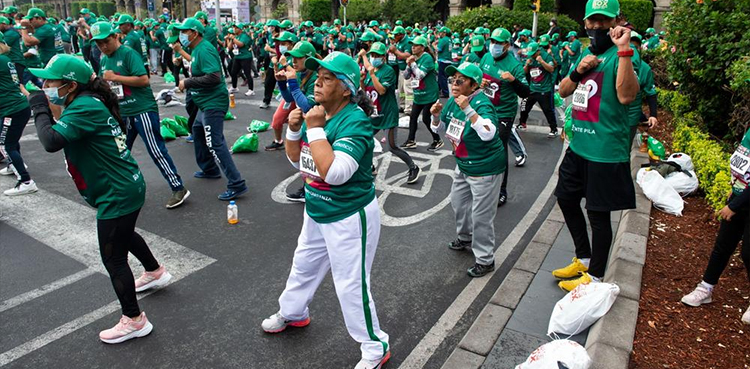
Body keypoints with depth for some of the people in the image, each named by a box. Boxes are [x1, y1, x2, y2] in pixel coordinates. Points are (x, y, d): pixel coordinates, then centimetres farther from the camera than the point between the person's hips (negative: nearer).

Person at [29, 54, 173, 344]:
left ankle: (134, 321, 17)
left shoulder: (84, 107, -22)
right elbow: (59, 133, 13)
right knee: (124, 236, 33)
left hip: (118, 194, -10)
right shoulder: (89, 101, 7)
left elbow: (51, 141, -31)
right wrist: (46, 109, 0)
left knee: (113, 258, 2)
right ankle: (155, 272, 56)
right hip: (127, 187, 10)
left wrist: (39, 108, -18)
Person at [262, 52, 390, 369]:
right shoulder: (317, 113, 2)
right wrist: (294, 130, -6)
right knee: (303, 265, 27)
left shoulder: (355, 121, -24)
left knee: (351, 285, 2)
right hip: (316, 212, 9)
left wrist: (315, 129, -28)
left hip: (349, 218, -9)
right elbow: (297, 160, 10)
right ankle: (292, 312, 56)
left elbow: (334, 172, -35)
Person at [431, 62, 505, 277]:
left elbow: (488, 133, -42)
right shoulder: (453, 101, -1)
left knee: (481, 216, -1)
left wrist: (468, 109, -44)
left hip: (485, 168, -9)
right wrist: (436, 115, -10)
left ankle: (485, 260, 16)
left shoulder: (482, 104, -25)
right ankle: (465, 237, 51)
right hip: (464, 165, 9)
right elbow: (438, 128, 11)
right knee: (458, 202, 25)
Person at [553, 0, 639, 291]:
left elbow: (626, 96, -28)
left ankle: (595, 277, 22)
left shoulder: (620, 54, -12)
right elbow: (563, 91, 13)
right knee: (567, 198, 20)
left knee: (598, 213, 3)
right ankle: (583, 259, 40)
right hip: (579, 146, 9)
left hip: (605, 152, -8)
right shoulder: (587, 53, 11)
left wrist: (624, 49, -31)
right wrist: (578, 70, -5)